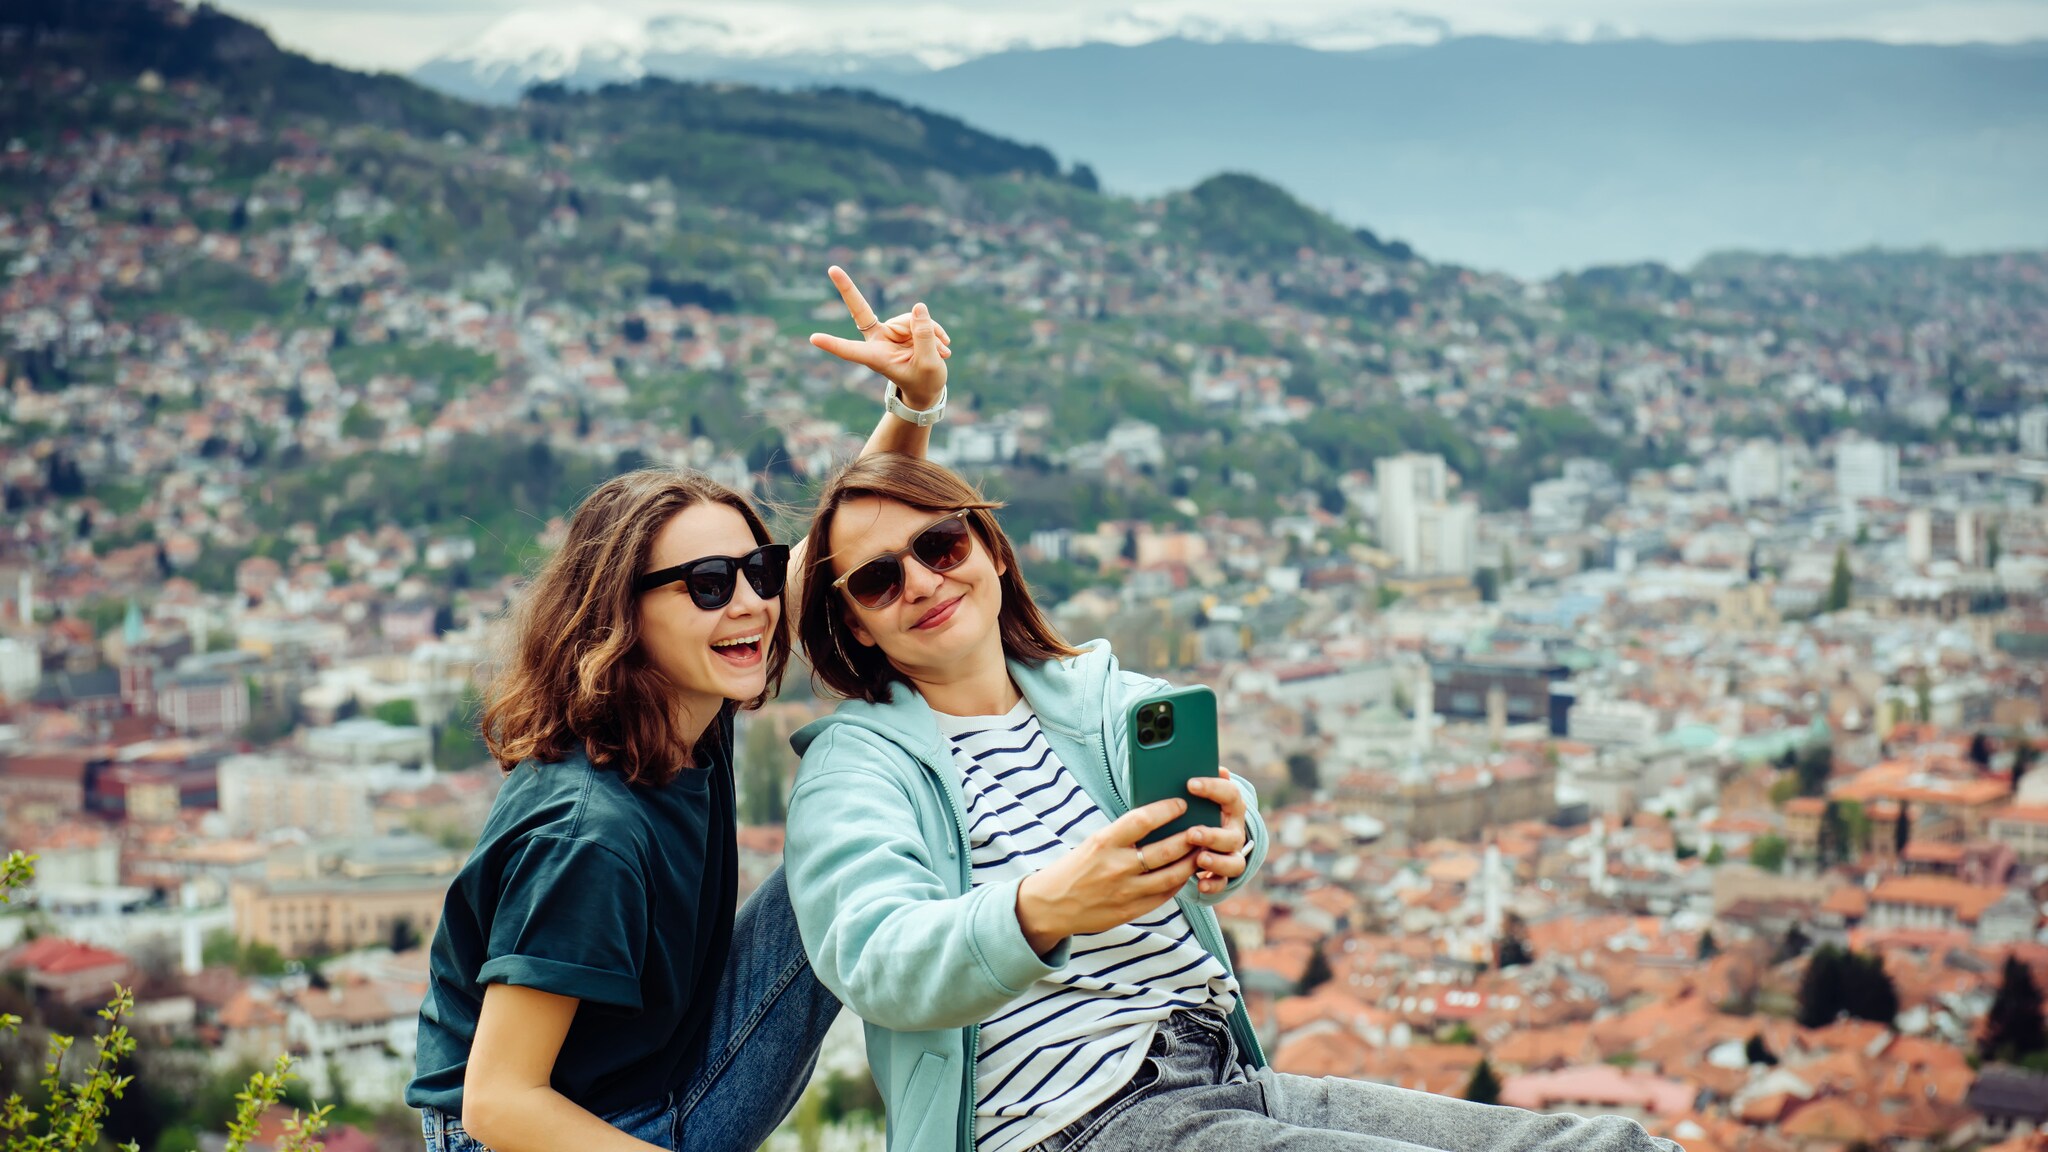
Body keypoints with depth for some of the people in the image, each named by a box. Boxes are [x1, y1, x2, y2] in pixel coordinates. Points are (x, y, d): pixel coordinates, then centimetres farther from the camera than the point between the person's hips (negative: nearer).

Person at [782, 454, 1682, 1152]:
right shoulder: (855, 766, 2)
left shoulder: (1106, 696, 19)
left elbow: (1217, 803, 3)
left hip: (1243, 1079, 6)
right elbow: (875, 960, -17)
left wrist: (1229, 838, -23)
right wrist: (1042, 912, -37)